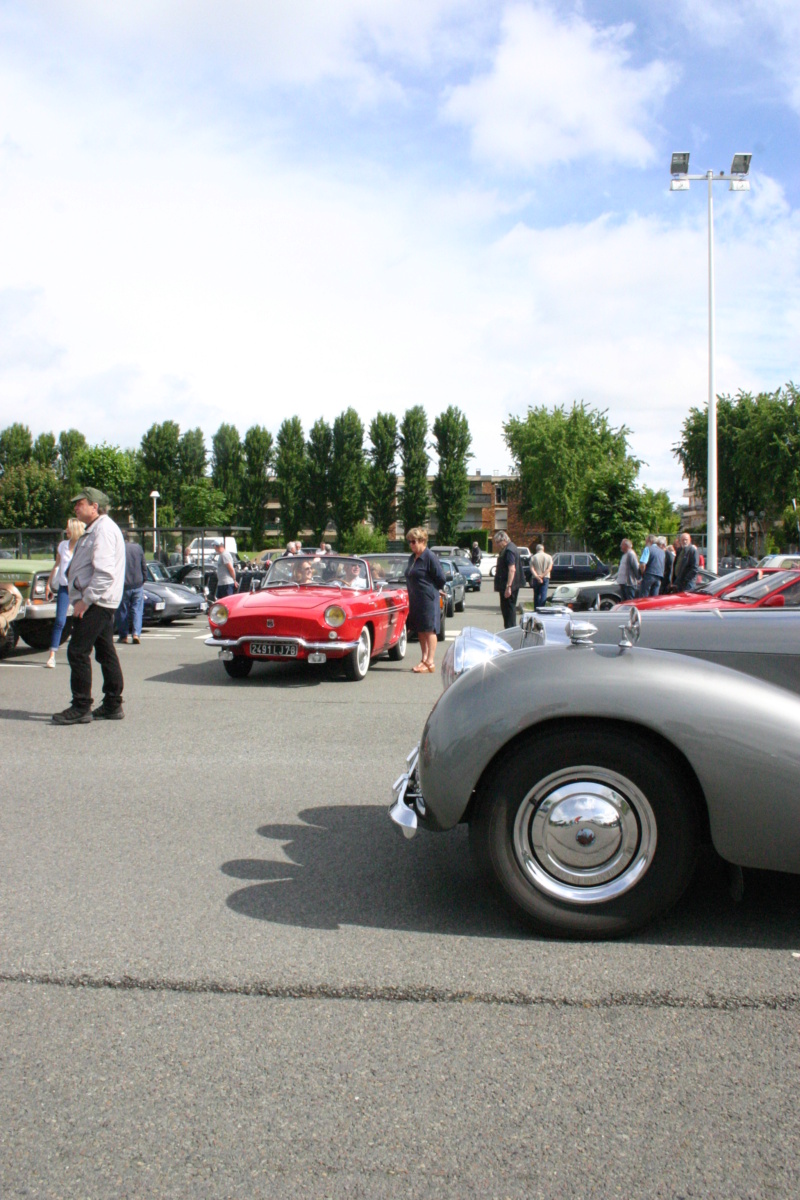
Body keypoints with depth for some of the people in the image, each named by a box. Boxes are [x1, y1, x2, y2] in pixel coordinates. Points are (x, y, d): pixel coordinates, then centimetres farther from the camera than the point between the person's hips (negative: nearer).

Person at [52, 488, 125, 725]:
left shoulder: (104, 530, -15)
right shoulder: (95, 530, 20)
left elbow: (104, 572, -23)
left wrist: (85, 601, -21)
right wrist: (83, 599, 16)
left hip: (96, 602, -11)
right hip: (101, 603, 11)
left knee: (78, 652, -10)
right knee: (106, 653, 12)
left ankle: (81, 709, -6)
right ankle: (113, 705, 17)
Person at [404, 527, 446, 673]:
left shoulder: (430, 557, -13)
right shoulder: (412, 558, 13)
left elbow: (441, 578, -13)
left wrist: (433, 589, -2)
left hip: (428, 599, -8)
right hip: (415, 599, 8)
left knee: (429, 630, -4)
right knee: (420, 631, 13)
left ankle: (430, 662, 0)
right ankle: (424, 659, 21)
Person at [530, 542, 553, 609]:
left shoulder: (533, 557, 1)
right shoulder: (549, 557, 4)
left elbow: (532, 569, -9)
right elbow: (550, 568, -6)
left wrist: (537, 577, -16)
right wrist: (542, 575, -11)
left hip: (536, 578, 0)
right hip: (545, 578, 0)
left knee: (536, 595, 10)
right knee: (543, 595, -4)